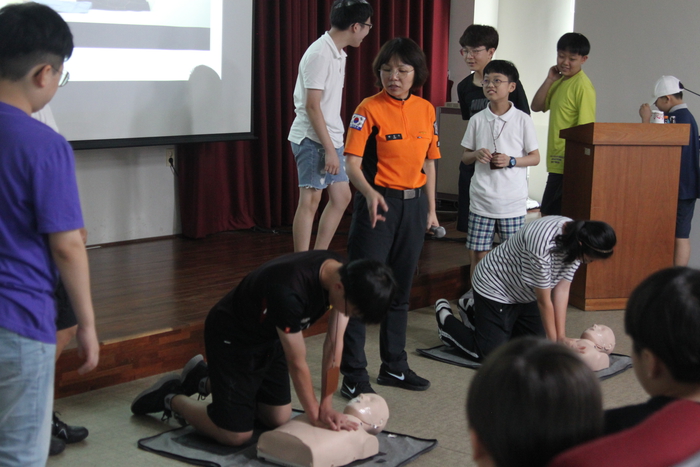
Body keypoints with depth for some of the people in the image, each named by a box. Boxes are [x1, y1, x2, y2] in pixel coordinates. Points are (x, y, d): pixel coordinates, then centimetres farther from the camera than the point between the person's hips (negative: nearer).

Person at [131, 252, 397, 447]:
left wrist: (326, 406, -13)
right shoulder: (289, 291, -41)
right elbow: (297, 363, -29)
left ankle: (205, 380, 31)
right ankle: (172, 398, 16)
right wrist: (315, 418, -16)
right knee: (236, 435, -7)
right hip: (232, 338, -8)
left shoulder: (345, 274, -18)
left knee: (279, 419, 14)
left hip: (269, 338, 8)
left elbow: (334, 345, -11)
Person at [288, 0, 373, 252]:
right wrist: (329, 149, -20)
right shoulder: (320, 54, -17)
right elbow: (312, 106, -20)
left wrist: (333, 146, 14)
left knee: (341, 197, 12)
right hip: (313, 139, -10)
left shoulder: (337, 53, 12)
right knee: (310, 200, -6)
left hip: (330, 138, 10)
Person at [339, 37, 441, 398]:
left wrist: (430, 209, 14)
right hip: (378, 203, -5)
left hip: (413, 204, 6)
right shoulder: (369, 109, -9)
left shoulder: (426, 110, 7)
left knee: (400, 289, 15)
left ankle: (395, 366, 28)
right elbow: (352, 163, -17)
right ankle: (354, 375, 3)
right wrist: (369, 193, -35)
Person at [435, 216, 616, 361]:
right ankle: (445, 317, 15)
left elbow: (562, 290, -10)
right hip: (496, 288, -8)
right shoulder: (543, 244, -39)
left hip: (524, 294, 9)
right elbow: (544, 301, -28)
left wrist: (561, 336, -13)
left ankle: (477, 316, 29)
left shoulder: (575, 238, -14)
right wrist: (554, 343, -18)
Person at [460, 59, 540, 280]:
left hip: (513, 201, -2)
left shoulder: (522, 120, -2)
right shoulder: (477, 120, 4)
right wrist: (476, 155, -10)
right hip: (481, 200, 2)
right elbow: (465, 157, 12)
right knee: (477, 253, 5)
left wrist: (511, 161, -14)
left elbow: (535, 158, 3)